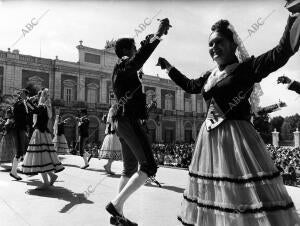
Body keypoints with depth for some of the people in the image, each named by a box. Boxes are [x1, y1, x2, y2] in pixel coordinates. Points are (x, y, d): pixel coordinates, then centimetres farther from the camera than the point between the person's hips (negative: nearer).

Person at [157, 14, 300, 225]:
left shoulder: (246, 68, -4)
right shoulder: (209, 76, 16)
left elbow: (281, 52, -17)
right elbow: (190, 85, 32)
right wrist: (169, 67, 35)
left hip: (236, 136, -7)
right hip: (210, 137, 7)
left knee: (245, 189, -8)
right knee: (212, 191, 15)